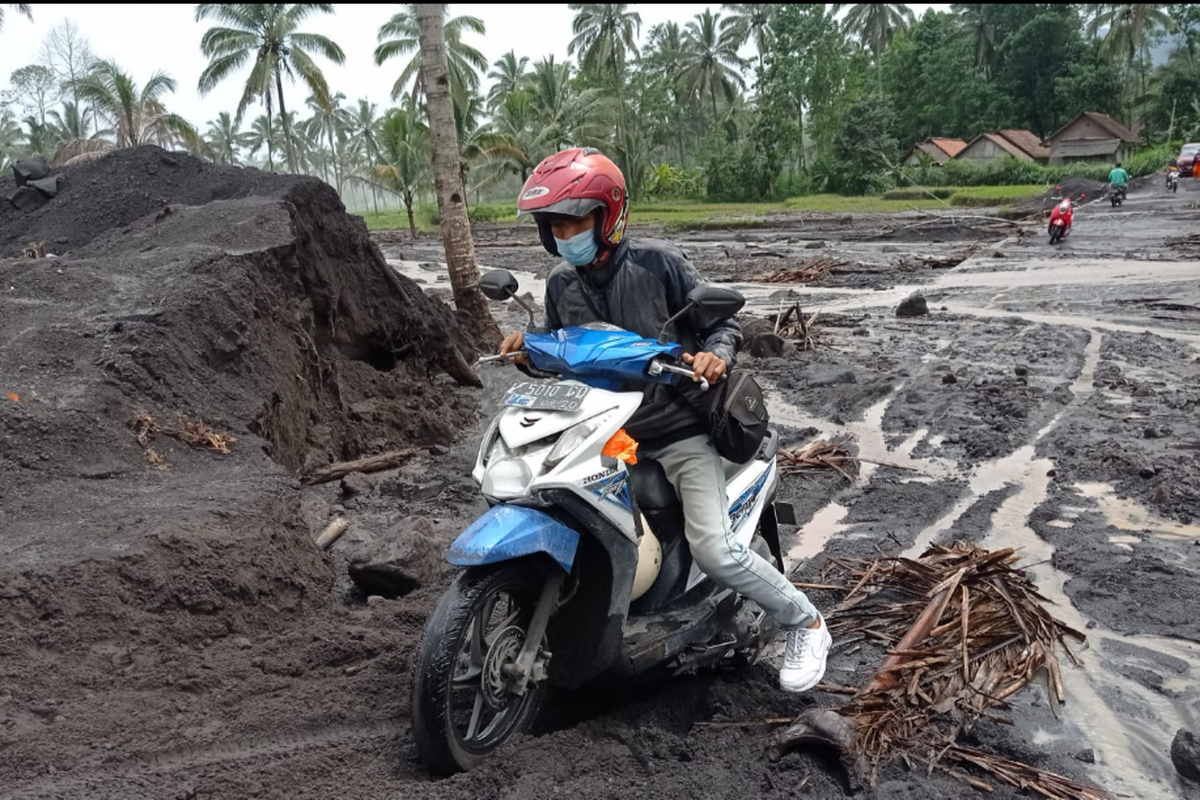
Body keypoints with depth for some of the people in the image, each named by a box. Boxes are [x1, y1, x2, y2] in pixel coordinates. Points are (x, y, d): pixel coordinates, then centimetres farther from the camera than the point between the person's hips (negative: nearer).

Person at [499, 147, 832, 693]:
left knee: (715, 552, -18)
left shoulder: (658, 263, -9)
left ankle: (806, 624, 8)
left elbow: (724, 321, -5)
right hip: (608, 435, 6)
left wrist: (715, 355, -27)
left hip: (679, 431, -6)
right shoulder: (560, 284, 6)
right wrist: (528, 352, -5)